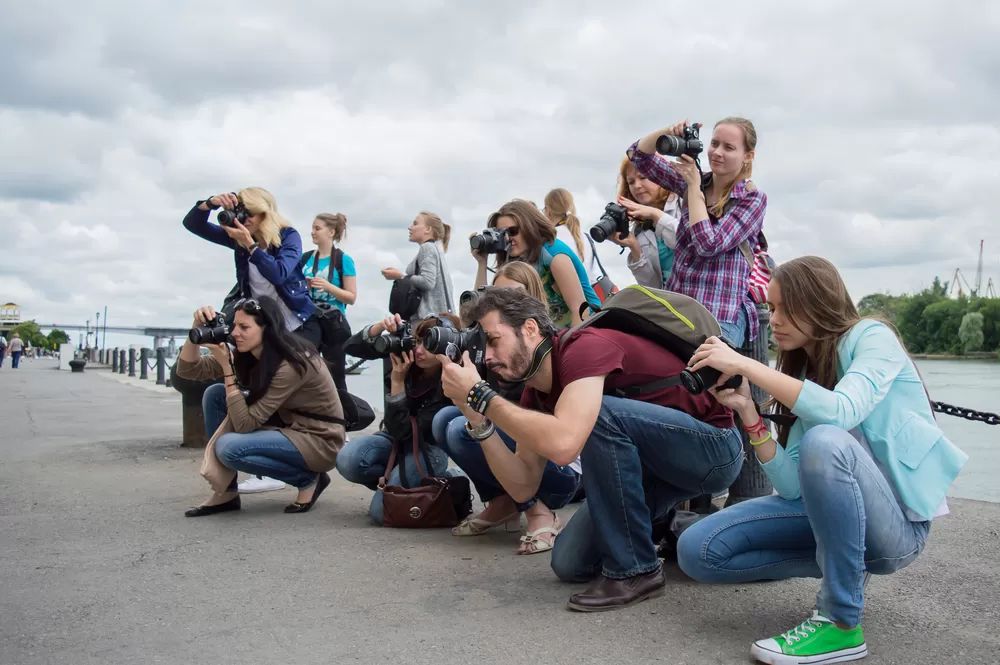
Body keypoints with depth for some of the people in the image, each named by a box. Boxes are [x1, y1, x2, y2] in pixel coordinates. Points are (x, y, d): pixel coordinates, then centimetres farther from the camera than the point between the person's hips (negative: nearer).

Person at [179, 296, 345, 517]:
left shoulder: (291, 364, -27)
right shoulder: (247, 355, -2)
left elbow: (245, 423, -26)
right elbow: (187, 370, -2)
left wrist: (226, 365, -25)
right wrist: (197, 328, -17)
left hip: (319, 441, -8)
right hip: (287, 426, 9)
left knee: (228, 448, -26)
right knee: (215, 394, -3)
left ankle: (309, 479, -5)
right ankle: (225, 492, 1)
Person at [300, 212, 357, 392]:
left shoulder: (343, 260, -6)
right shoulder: (305, 258, 6)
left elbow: (351, 297, -9)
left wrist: (327, 286, -21)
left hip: (333, 324, -4)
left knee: (335, 377, 2)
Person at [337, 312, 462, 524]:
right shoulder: (407, 351, -13)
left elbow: (402, 430, -28)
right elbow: (351, 347, -12)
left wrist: (397, 380, -34)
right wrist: (381, 326, -30)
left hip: (427, 448, -5)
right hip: (396, 439, 5)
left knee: (382, 510, -24)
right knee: (348, 460, -28)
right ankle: (396, 480, 2)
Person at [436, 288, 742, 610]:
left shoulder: (585, 346, -24)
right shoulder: (536, 392, 2)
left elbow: (563, 444, -41)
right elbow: (524, 487, -1)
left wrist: (480, 395, -32)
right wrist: (477, 419, -13)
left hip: (715, 445, -8)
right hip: (658, 464, 8)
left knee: (598, 413, -31)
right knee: (569, 563, -4)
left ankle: (635, 569, -18)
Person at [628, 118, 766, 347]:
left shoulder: (752, 199, -5)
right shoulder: (693, 180, 9)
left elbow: (709, 244, -17)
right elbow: (639, 155, 9)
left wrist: (694, 186, -11)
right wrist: (668, 132, -11)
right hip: (675, 306, 5)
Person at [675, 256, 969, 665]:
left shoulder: (873, 339, -9)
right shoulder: (804, 370, 8)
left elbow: (840, 412, -32)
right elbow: (792, 485, -2)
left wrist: (746, 365, -28)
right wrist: (747, 410, -11)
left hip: (899, 523, -6)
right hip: (834, 511, 7)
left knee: (824, 440, -37)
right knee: (698, 551, -10)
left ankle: (841, 623, -22)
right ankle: (845, 568, 7)